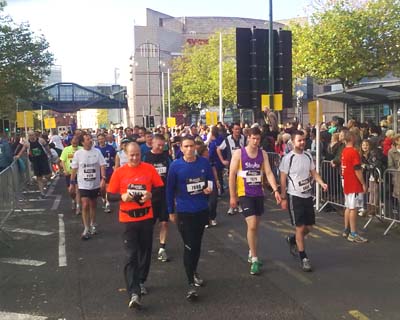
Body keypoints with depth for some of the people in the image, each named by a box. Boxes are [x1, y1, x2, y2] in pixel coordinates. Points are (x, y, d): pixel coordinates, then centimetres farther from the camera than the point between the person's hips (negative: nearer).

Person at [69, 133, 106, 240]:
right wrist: (72, 183, 2)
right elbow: (74, 169, 1)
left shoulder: (97, 152, -5)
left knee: (93, 205, 15)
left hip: (95, 184, 2)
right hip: (83, 184, -2)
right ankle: (86, 229, -1)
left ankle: (93, 225, 31)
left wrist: (103, 179, -18)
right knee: (85, 205, -9)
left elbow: (102, 166, -6)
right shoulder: (78, 153, -6)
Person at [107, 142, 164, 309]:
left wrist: (150, 194, -16)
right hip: (128, 218, -2)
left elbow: (160, 188, 4)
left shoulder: (149, 169, -2)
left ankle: (141, 281, 36)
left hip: (146, 217, 2)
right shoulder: (119, 172, -4)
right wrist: (122, 196, -21)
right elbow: (110, 195, -1)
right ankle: (134, 293, -8)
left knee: (145, 252, 15)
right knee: (131, 256, -6)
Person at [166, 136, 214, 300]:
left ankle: (194, 272, 40)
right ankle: (191, 284, 2)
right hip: (184, 212, -3)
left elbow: (211, 180, 11)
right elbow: (170, 189, -2)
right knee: (189, 247, -4)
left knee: (197, 244, 18)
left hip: (202, 210, 3)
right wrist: (171, 211, 2)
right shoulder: (175, 165, -9)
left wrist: (209, 189, -12)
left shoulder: (204, 162, -3)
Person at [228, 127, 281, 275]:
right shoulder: (238, 153, -8)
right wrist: (232, 196, -7)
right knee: (252, 225, -12)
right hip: (244, 194, -4)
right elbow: (232, 175, -6)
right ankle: (254, 259, -3)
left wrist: (275, 190, -20)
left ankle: (251, 254, 32)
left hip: (259, 194, 4)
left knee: (256, 225, 14)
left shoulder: (263, 154, 2)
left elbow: (268, 173, -5)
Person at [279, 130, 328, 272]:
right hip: (294, 196, -6)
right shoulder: (288, 158, -12)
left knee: (309, 226, 11)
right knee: (300, 227, -2)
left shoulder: (308, 155, 4)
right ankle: (303, 258, 10)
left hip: (308, 195, 6)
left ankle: (292, 239, 38)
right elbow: (283, 180, -8)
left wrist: (322, 183, -8)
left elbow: (313, 173, 11)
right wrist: (283, 198, -9)